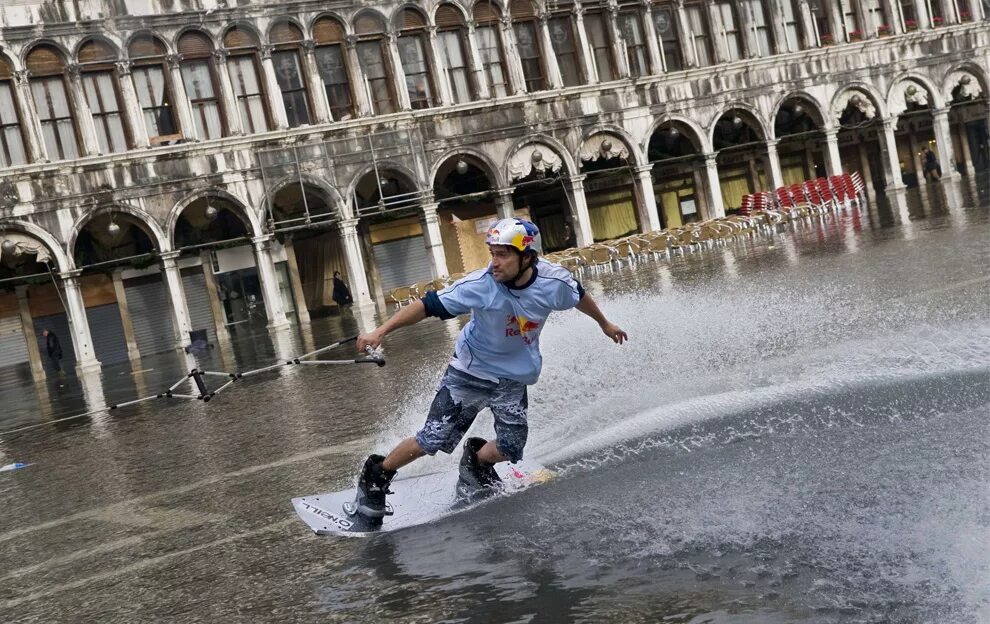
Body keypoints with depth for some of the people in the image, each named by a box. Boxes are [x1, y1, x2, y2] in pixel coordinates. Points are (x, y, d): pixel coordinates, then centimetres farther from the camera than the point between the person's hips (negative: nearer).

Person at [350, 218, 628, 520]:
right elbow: (428, 305, -25)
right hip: (471, 371, -3)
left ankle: (476, 462, 27)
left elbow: (579, 296, 4)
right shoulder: (480, 285, -27)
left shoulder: (554, 282, -19)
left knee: (510, 450, -7)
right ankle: (375, 476, 14)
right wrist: (381, 331, -34)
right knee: (433, 440, -8)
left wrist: (604, 323, 22)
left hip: (515, 379, 3)